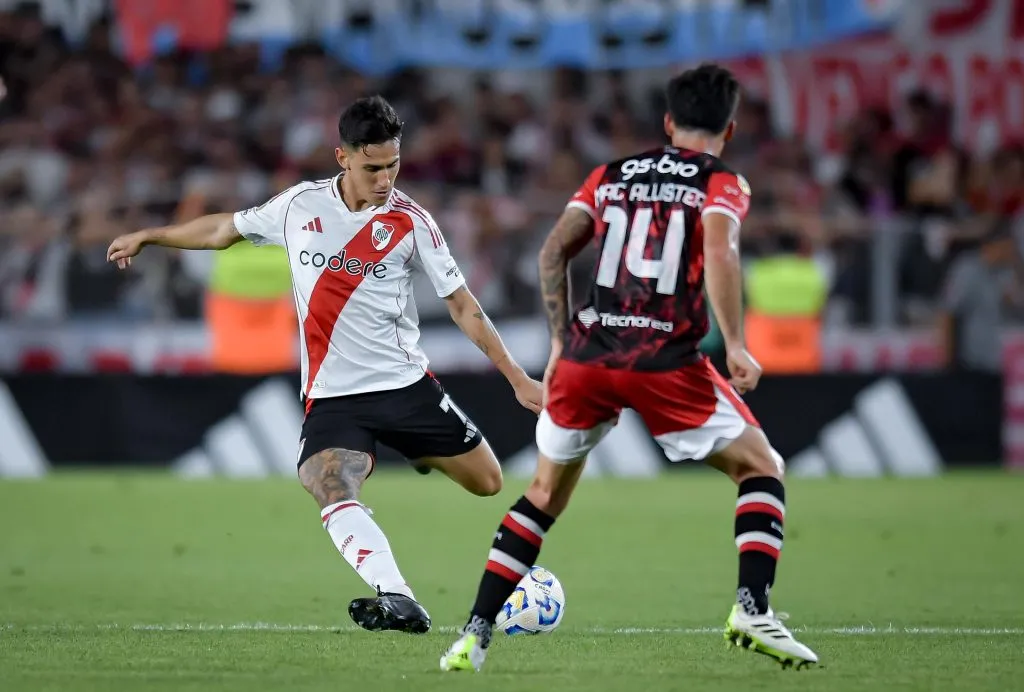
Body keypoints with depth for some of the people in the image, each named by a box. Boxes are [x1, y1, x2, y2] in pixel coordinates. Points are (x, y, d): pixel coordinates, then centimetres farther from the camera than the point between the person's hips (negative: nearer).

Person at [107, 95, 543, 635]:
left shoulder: (410, 221, -5)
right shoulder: (300, 205, 0)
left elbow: (462, 305, 0)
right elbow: (225, 230, 19)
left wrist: (517, 379, -2)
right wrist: (148, 237, 27)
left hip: (405, 384, 1)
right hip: (332, 396, -1)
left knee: (487, 482, 4)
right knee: (331, 491, -29)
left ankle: (424, 449, 37)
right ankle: (398, 603, -42)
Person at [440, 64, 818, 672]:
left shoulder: (610, 177, 19)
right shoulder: (722, 184, 5)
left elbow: (554, 251, 11)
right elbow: (719, 252, -14)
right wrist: (736, 347, -15)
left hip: (586, 354, 4)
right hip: (666, 363, -4)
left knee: (547, 491, 20)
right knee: (762, 468, 12)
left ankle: (474, 635, 14)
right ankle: (753, 608, -8)